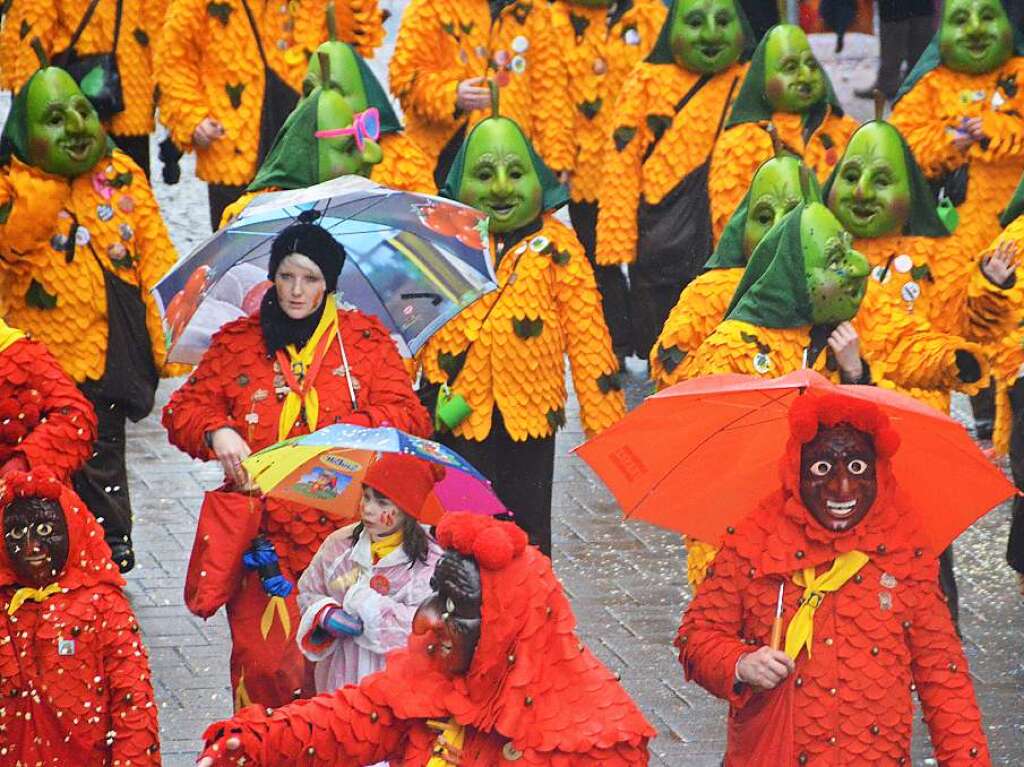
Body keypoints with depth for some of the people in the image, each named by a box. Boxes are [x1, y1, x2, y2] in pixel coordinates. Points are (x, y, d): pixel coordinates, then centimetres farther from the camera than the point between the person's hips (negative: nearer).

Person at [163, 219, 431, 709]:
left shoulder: (366, 341, 10)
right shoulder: (237, 343, 13)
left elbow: (410, 419, 2)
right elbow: (182, 410, 12)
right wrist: (217, 433, -10)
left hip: (343, 531, 0)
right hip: (263, 534, 1)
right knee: (264, 660, -12)